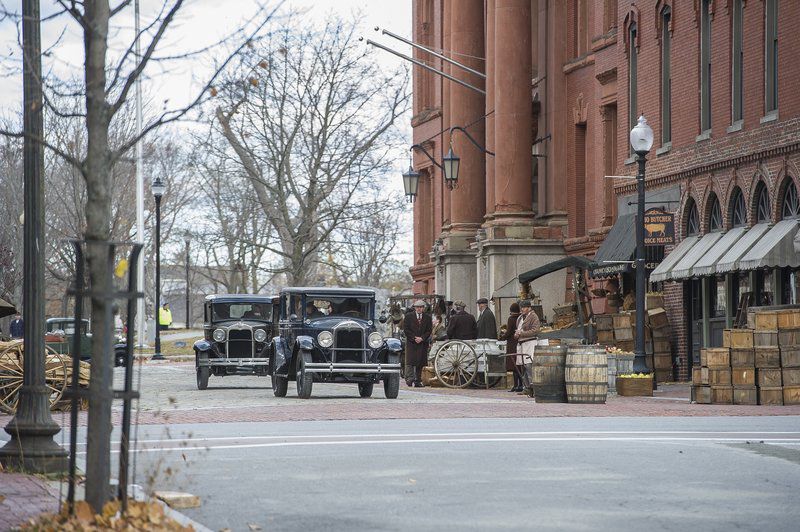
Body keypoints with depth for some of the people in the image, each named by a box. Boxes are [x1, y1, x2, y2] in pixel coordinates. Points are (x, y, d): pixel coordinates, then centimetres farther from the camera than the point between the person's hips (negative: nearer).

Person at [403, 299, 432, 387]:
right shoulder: (409, 316, 5)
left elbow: (429, 330, 5)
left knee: (420, 363, 1)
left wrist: (422, 338, -9)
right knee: (410, 362, -12)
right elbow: (407, 330, 0)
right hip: (411, 343, -2)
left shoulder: (428, 317, 10)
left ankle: (418, 381, 5)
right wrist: (414, 338, -11)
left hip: (423, 343, 2)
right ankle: (410, 379, -16)